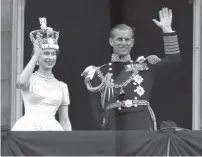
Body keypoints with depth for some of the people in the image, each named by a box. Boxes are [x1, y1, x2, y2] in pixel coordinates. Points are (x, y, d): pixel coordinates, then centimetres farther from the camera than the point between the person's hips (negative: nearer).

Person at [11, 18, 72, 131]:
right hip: (29, 128, -3)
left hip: (52, 129, 3)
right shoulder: (29, 79, 7)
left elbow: (65, 121, 16)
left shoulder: (61, 86, 16)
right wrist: (36, 55, -11)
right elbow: (21, 83, -20)